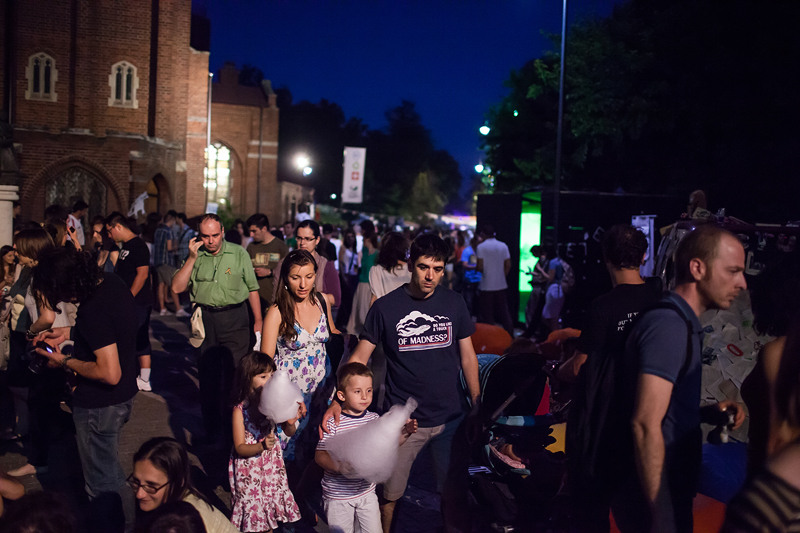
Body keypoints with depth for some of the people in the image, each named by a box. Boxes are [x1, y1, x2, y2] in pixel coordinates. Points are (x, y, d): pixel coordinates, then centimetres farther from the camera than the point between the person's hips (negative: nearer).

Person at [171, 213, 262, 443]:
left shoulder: (239, 253, 1)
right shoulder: (195, 256, 6)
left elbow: (252, 289, 6)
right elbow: (177, 287, -2)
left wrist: (258, 321, 4)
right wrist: (192, 258, -9)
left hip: (234, 319, -2)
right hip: (204, 319, 2)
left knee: (234, 373, -5)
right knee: (207, 374, 8)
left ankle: (233, 427, 10)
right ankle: (211, 428, 24)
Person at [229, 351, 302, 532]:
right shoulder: (240, 410, -17)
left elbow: (289, 433, 3)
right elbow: (240, 448, -15)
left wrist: (290, 423, -19)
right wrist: (262, 446, -31)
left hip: (272, 463, 3)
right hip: (249, 468, -3)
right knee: (253, 507, 6)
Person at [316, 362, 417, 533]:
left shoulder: (374, 419, -1)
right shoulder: (332, 423, -18)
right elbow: (320, 456, -17)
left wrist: (404, 433, -7)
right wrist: (339, 466, -33)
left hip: (366, 491, 4)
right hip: (338, 494, -4)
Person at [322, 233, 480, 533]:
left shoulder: (453, 303, 1)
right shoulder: (385, 307, -6)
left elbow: (467, 355, 8)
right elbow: (359, 357, -4)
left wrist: (478, 406, 4)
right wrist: (337, 402, -16)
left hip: (451, 418, 2)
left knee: (455, 491, 10)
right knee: (390, 495, 7)